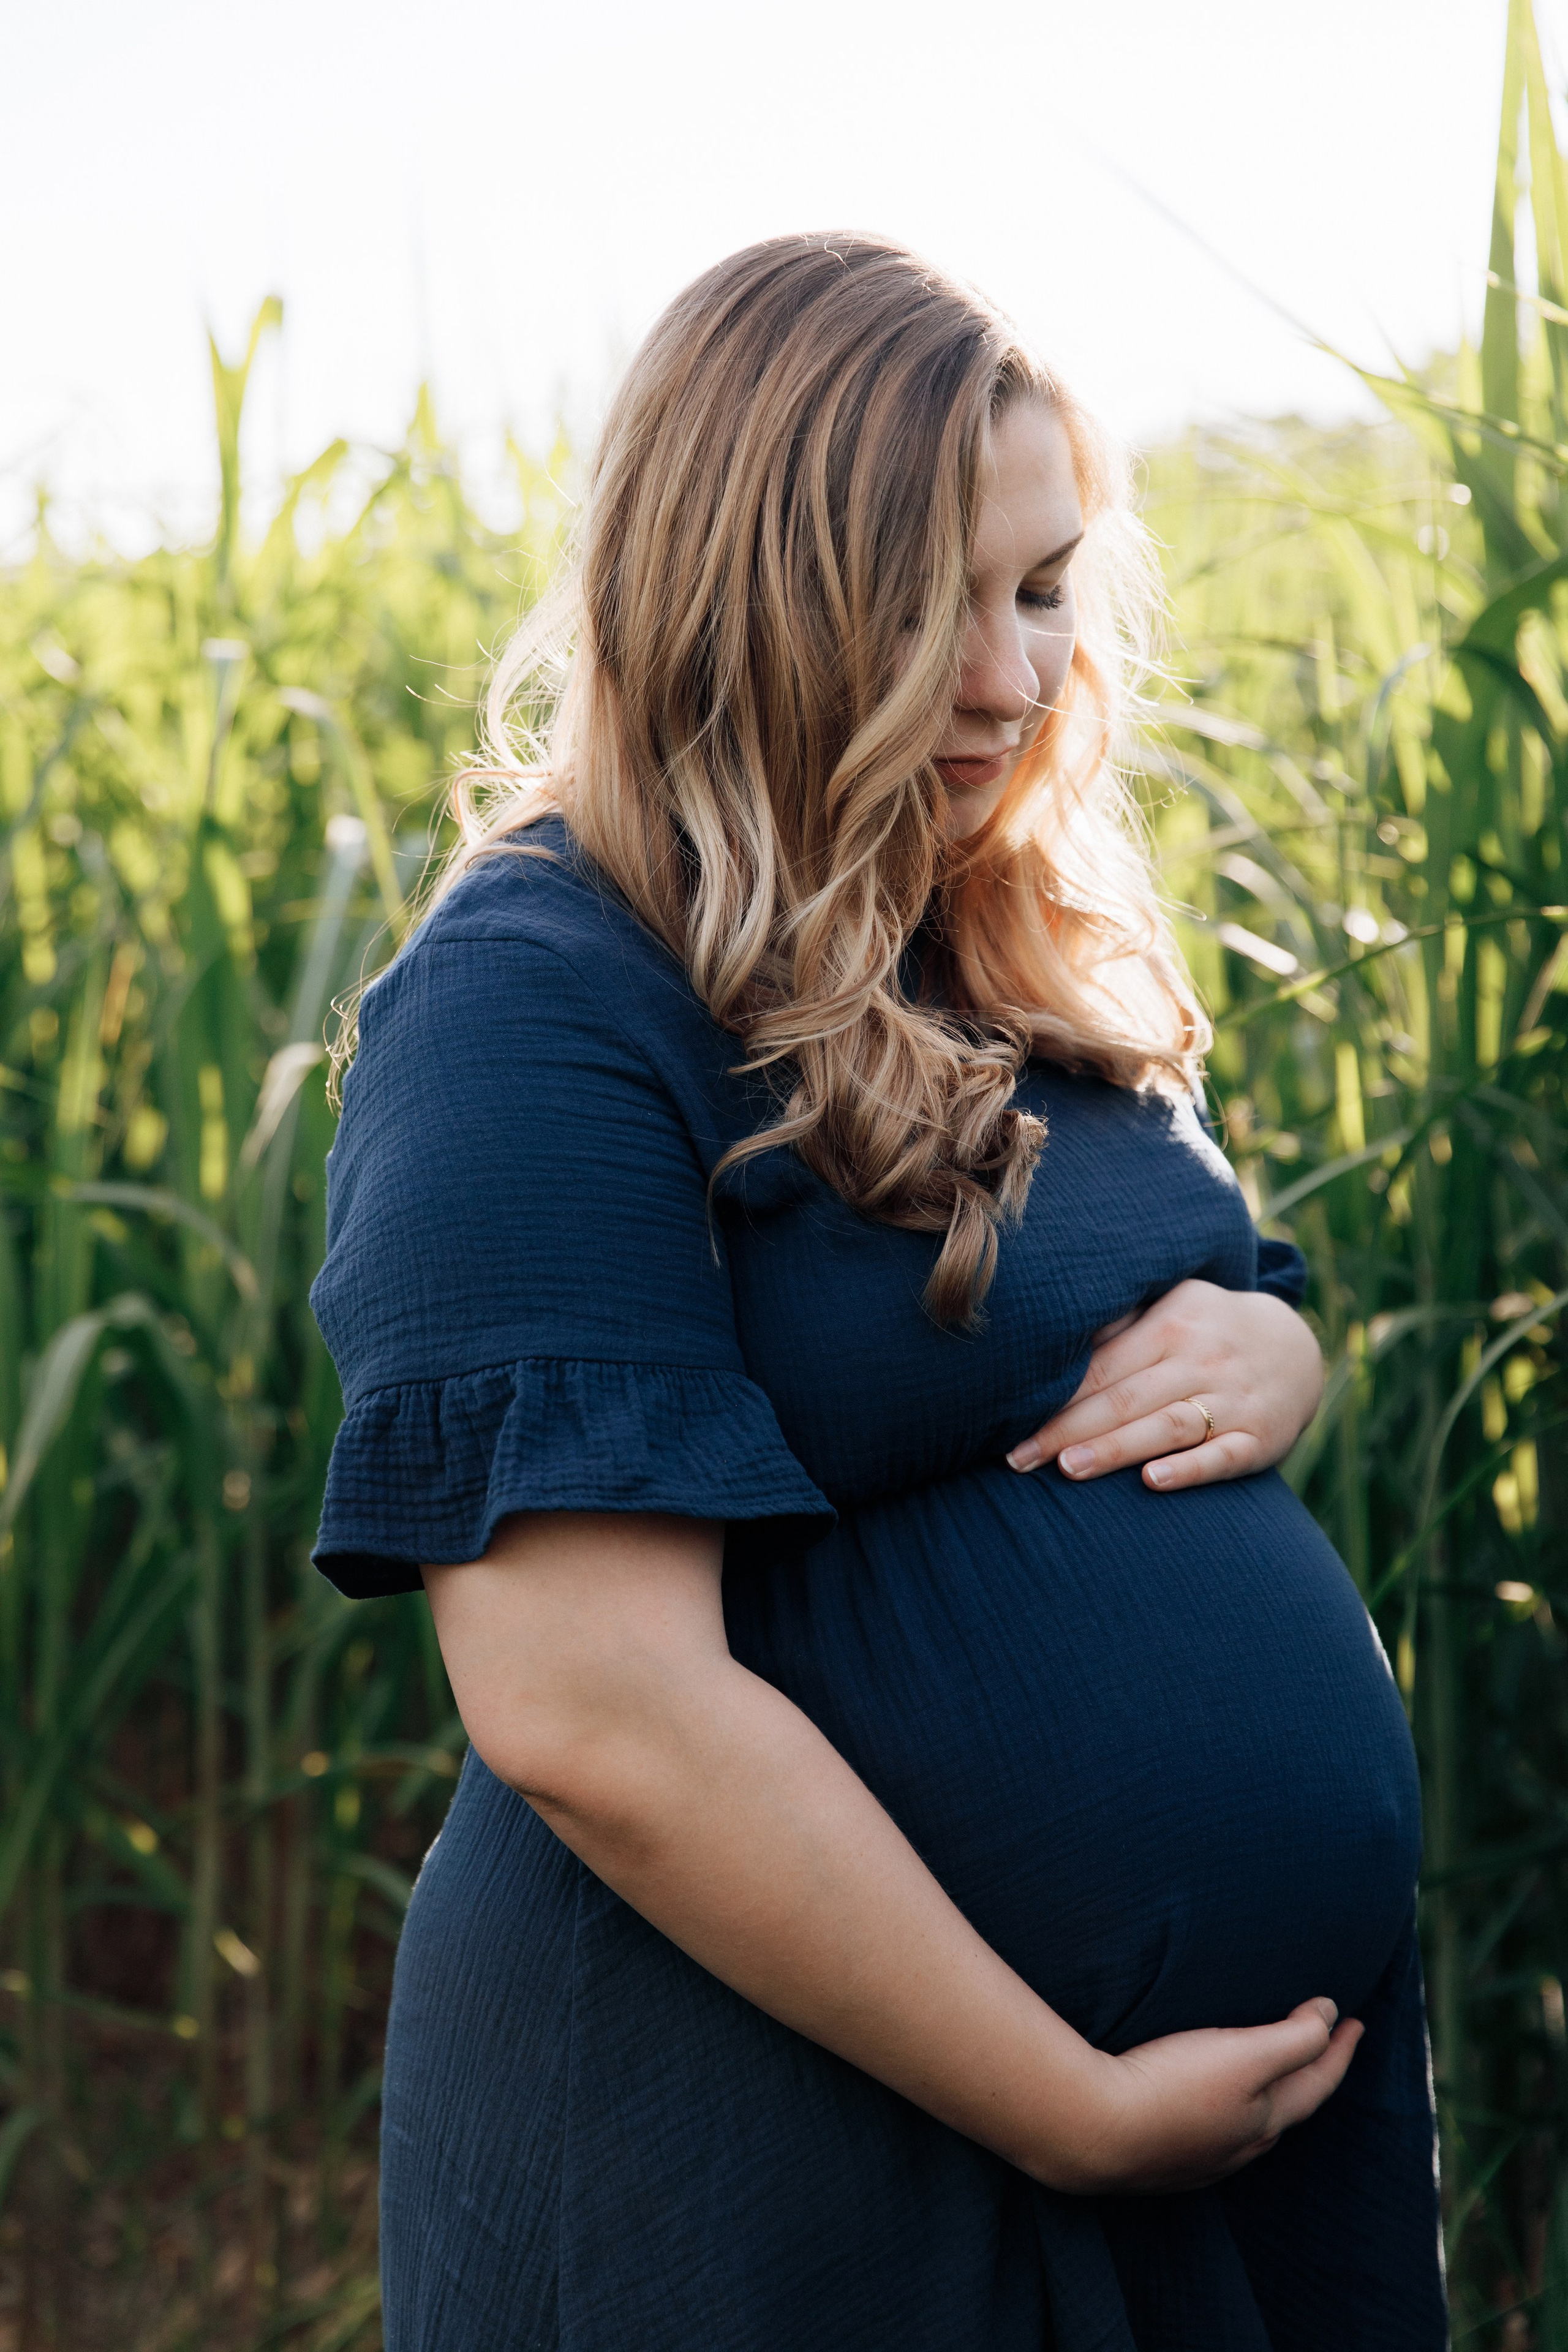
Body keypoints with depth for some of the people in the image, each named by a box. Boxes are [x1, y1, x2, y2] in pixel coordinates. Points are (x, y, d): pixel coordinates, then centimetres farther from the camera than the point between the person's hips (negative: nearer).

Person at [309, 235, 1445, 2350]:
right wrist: (1077, 2110, -18)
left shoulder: (1036, 955, 6)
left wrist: (1267, 1351, -5)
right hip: (790, 2151, -7)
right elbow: (592, 1718, -24)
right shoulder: (536, 1010, -18)